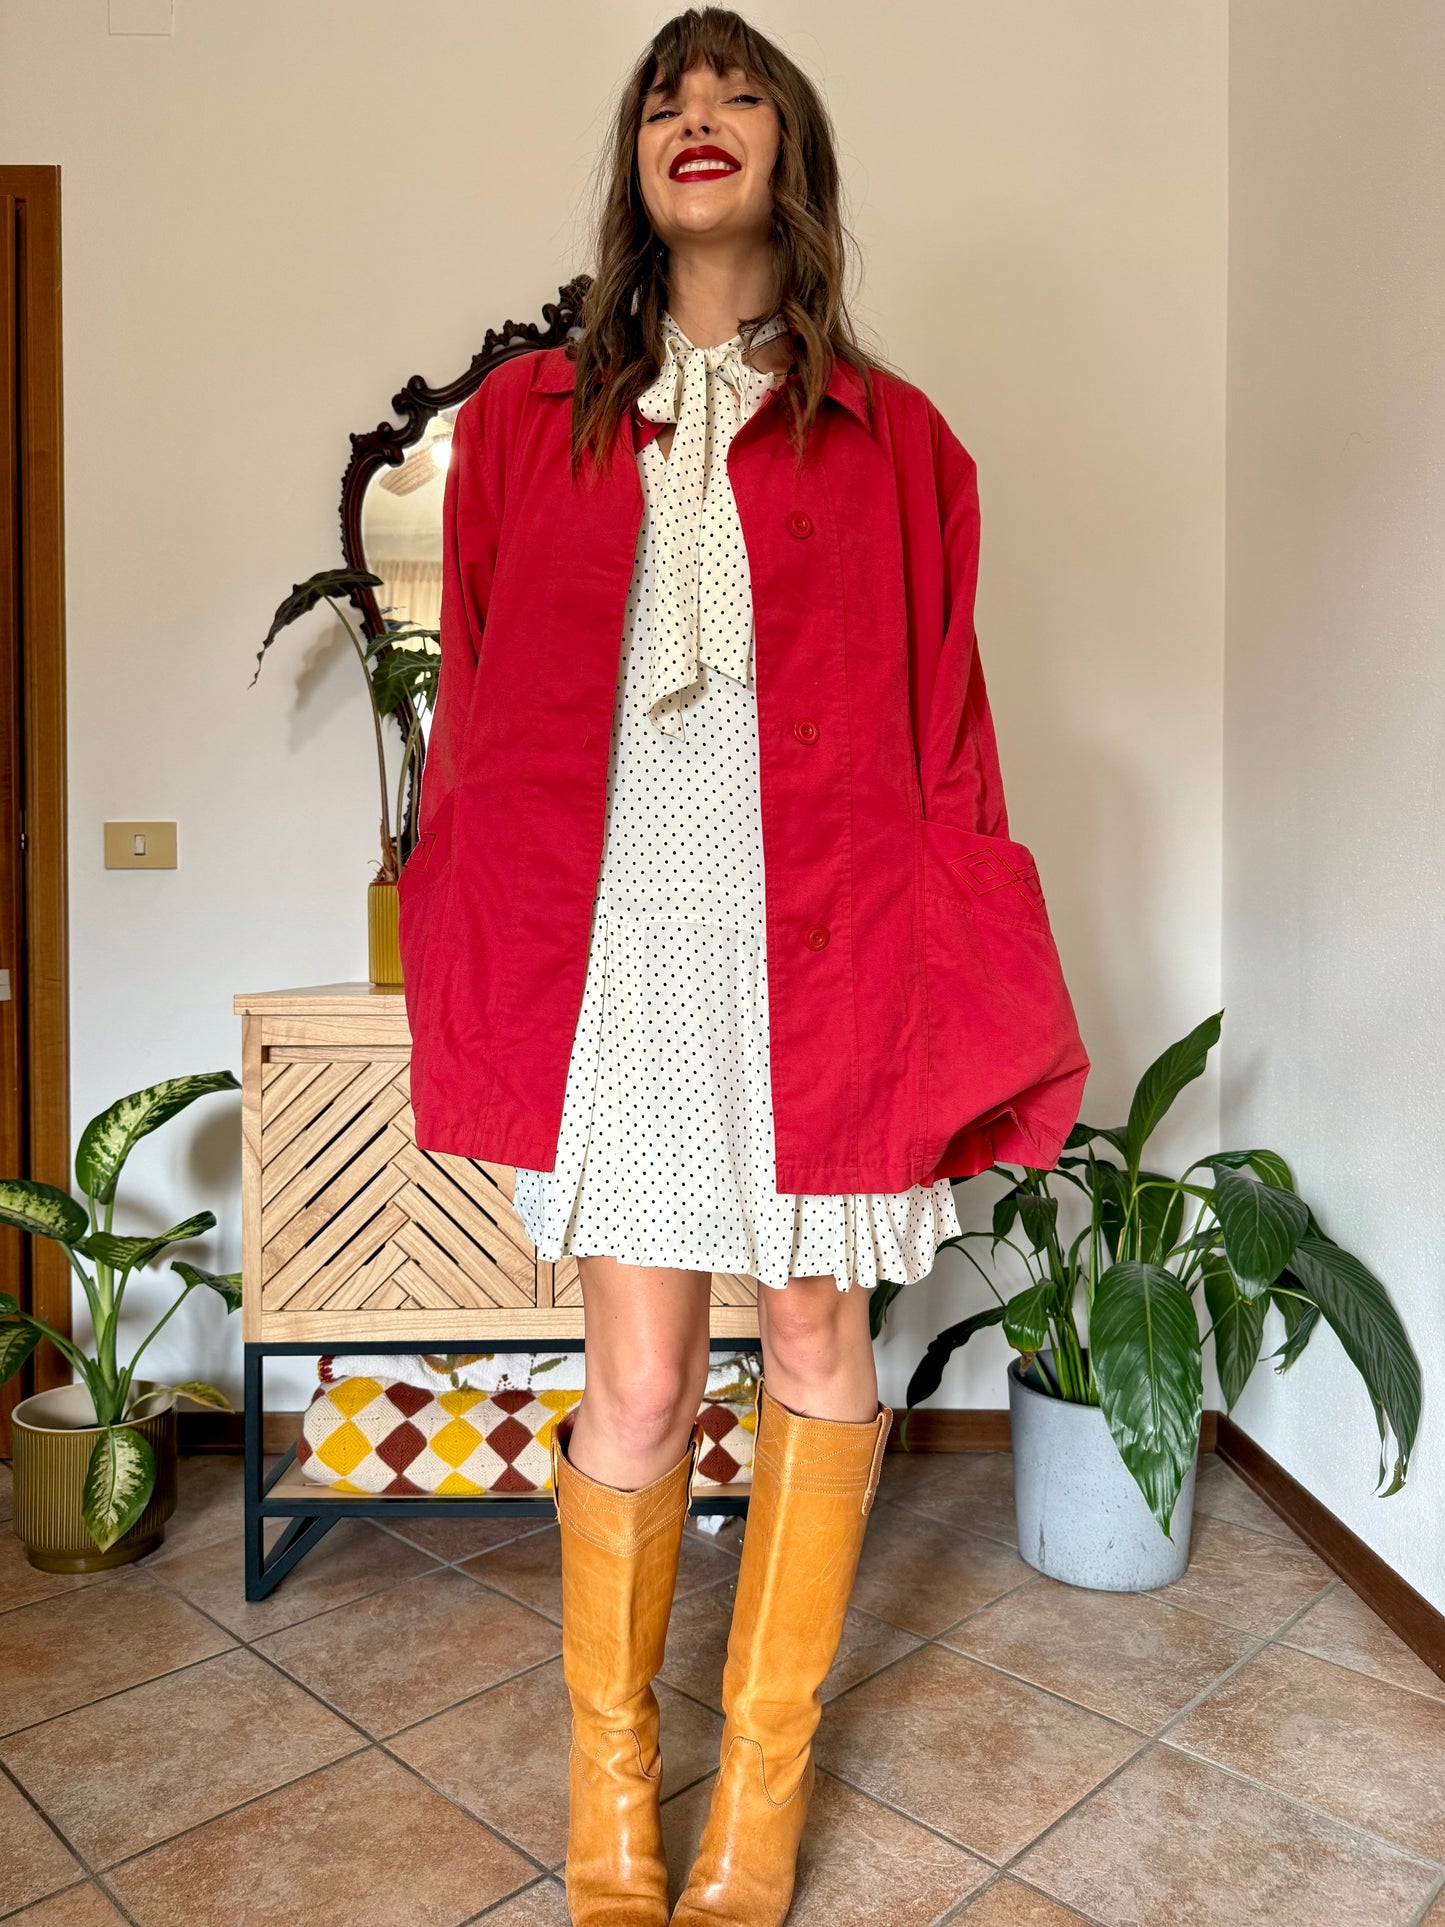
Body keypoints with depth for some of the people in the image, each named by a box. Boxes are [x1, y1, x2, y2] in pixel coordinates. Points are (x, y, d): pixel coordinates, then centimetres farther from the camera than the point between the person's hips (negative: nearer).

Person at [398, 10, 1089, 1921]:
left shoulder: (893, 440, 9)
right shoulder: (525, 422, 12)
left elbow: (943, 741, 6)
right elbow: (480, 726, 10)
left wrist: (964, 1012, 1)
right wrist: (477, 985, 7)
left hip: (825, 939, 1)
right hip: (620, 944, 0)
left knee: (820, 1352, 8)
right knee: (637, 1390, 1)